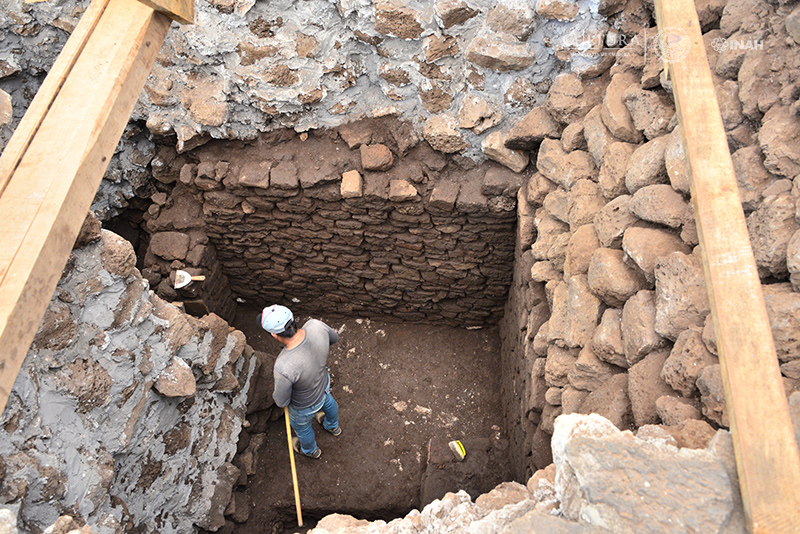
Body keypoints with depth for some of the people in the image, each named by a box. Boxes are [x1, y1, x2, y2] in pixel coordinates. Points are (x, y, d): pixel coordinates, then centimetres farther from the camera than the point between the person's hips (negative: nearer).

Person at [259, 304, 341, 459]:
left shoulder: (284, 368, -47)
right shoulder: (316, 325, -34)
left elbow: (281, 402, -27)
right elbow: (334, 337, -9)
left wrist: (275, 394, -4)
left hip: (304, 406, -4)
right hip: (323, 382, 5)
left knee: (301, 427, 32)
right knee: (328, 402, 40)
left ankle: (310, 450, 67)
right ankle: (333, 426, 74)